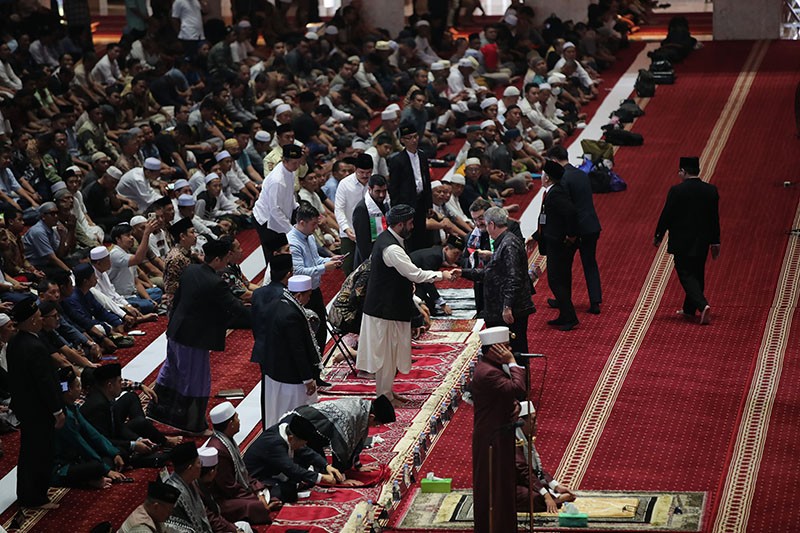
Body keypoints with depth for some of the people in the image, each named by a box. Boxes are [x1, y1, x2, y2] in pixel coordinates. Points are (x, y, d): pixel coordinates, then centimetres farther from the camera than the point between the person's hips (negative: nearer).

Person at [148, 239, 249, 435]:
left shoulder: (190, 270, -1)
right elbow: (236, 308, -24)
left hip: (176, 333, 9)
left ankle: (155, 410, 41)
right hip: (194, 339, -9)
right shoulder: (215, 284, -26)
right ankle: (194, 425, 19)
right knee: (196, 381, 7)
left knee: (170, 371, 25)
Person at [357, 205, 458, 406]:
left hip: (387, 304, 10)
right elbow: (415, 274, -26)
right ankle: (385, 396, 10)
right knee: (386, 351, 0)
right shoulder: (391, 248, -26)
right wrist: (442, 275, -16)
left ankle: (388, 391, 28)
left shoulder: (386, 239, 8)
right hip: (386, 309, -10)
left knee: (390, 351, 18)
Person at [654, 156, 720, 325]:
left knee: (686, 275, -3)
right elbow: (715, 218, 5)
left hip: (682, 243, -5)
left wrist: (658, 237, 3)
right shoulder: (711, 190, 0)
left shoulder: (677, 191, -14)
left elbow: (666, 215, -10)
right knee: (697, 275, 17)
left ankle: (703, 306, -21)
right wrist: (715, 242, 13)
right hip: (702, 242, 5)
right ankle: (689, 309, 27)